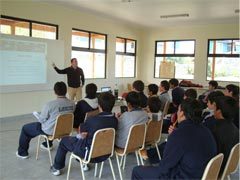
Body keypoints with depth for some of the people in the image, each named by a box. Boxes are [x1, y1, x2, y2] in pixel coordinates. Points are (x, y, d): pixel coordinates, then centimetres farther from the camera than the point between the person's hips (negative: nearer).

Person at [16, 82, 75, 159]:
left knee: (25, 128, 16)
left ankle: (22, 152, 29)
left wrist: (38, 117, 8)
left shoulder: (50, 104, -27)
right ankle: (48, 144, 52)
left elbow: (41, 120, -15)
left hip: (50, 131, -6)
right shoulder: (72, 104, -12)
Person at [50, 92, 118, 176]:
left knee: (64, 140, 17)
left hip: (90, 154, -6)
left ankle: (56, 168, 34)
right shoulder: (115, 120, -10)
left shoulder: (92, 120, -27)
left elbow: (82, 131, -6)